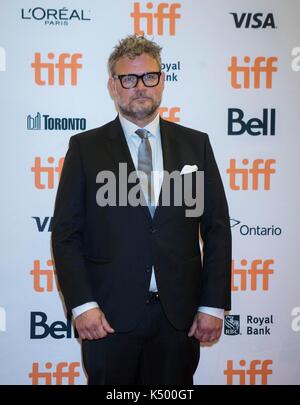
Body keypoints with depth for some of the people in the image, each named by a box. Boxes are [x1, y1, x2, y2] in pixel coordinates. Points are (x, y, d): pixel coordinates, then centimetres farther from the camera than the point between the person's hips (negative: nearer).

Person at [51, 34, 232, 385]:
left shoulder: (195, 144, 6)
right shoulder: (85, 147, 2)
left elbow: (217, 228, 5)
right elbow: (65, 232, 0)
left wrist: (214, 304, 0)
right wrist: (81, 304, -9)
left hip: (180, 314, 2)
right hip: (109, 315, -1)